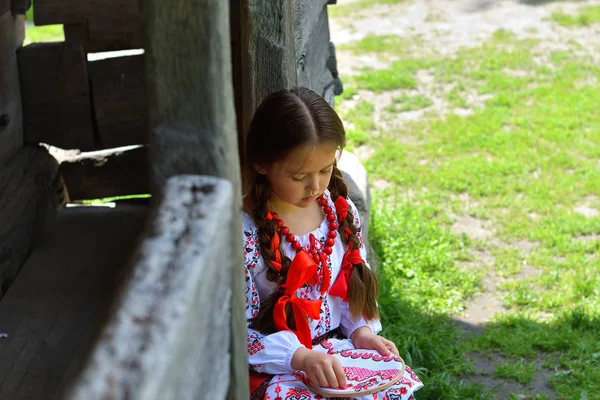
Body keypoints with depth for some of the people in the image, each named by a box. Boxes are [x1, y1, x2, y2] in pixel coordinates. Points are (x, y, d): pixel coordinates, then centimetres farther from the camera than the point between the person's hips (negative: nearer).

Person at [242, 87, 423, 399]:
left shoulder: (342, 211, 1)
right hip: (273, 366, -5)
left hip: (337, 347, 5)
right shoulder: (243, 233, -17)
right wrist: (300, 357, -25)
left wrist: (361, 330, -2)